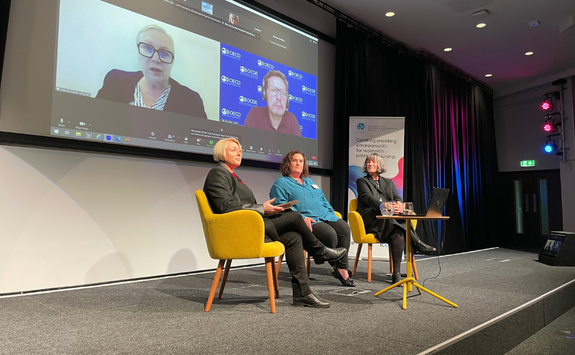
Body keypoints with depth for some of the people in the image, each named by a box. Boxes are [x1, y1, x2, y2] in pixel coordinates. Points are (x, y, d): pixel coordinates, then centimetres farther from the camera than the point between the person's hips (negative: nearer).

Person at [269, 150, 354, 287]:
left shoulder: (310, 182, 30)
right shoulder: (281, 183, 7)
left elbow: (324, 202, 30)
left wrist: (332, 214, 10)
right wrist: (302, 218, -20)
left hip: (326, 217, 7)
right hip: (307, 221, -7)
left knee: (344, 228, -20)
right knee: (329, 233, -30)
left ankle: (342, 268, -15)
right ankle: (337, 268, -6)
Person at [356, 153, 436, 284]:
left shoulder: (388, 182, 26)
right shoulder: (362, 181, 13)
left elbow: (397, 198, 9)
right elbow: (368, 198, -8)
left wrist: (399, 205, -19)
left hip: (390, 221, 3)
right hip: (371, 220, -2)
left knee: (398, 234, -32)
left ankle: (396, 273, -33)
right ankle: (418, 244, -27)